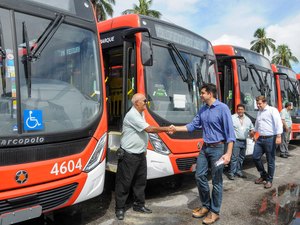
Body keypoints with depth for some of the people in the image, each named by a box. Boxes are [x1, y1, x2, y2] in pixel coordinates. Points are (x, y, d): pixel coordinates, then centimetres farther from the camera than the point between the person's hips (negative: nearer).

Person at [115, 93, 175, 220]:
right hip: (129, 155, -9)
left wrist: (144, 149, 16)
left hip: (140, 154, 9)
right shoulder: (132, 115, -20)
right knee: (124, 182, 1)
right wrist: (166, 129, -15)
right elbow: (149, 129, -23)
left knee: (141, 180, 15)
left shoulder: (141, 113, 11)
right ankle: (120, 208, 13)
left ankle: (139, 205, 28)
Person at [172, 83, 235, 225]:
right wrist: (176, 128, 4)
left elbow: (230, 132, -16)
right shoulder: (202, 110, 8)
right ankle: (206, 206, 28)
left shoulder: (222, 108, -14)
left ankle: (214, 212, 19)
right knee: (199, 176, 10)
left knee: (216, 181, 4)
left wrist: (228, 153, -22)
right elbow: (193, 125, 12)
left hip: (218, 148, -7)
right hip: (205, 147, 7)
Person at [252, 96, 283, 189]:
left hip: (270, 139, -7)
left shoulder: (272, 110, -7)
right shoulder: (259, 112, 16)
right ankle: (263, 175, 24)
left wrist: (278, 136, -24)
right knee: (256, 157, 5)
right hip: (260, 139, 7)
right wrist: (254, 133, 37)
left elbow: (278, 123, -17)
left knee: (270, 161, 3)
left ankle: (269, 180, 16)